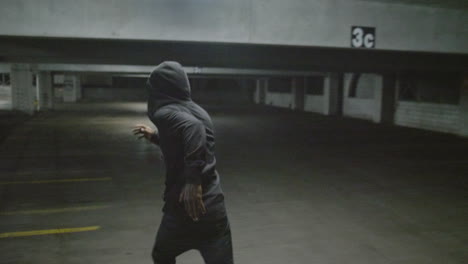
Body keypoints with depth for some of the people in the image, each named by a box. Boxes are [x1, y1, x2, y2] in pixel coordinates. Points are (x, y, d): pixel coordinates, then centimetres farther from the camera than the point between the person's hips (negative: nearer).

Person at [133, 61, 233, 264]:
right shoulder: (198, 111, 11)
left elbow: (193, 127, -32)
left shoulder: (165, 112, -10)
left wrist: (192, 179, -33)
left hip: (184, 206, -5)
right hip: (213, 204, 5)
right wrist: (155, 136, 32)